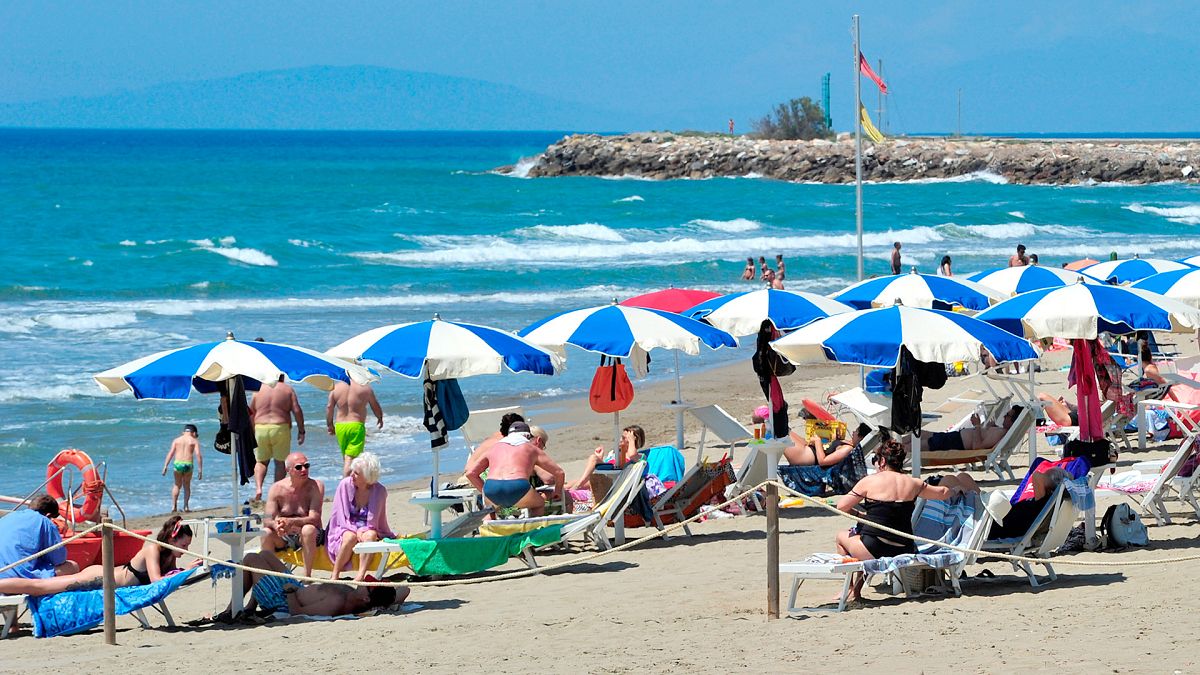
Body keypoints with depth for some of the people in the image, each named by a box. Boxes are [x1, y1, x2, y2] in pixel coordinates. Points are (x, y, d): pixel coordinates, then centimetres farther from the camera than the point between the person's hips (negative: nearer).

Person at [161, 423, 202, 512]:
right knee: (187, 486, 17)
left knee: (177, 485, 18)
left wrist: (165, 466, -2)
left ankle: (174, 506, 9)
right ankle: (186, 506, 13)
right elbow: (198, 455, -4)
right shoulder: (194, 441, 6)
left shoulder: (176, 440, 12)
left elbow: (170, 453, 3)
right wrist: (200, 470, -4)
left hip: (177, 464, 1)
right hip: (188, 464, -1)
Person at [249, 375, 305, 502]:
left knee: (261, 461, 14)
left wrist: (251, 434, 19)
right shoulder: (287, 389, 4)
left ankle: (258, 488, -7)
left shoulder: (259, 390, 9)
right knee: (280, 462, 9)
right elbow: (297, 411, -4)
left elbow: (251, 414, 10)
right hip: (280, 429, -2)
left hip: (260, 429, 2)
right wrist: (301, 431, 1)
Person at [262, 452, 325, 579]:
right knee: (266, 533, -27)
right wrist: (275, 525, -37)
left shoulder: (315, 486, -11)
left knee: (308, 529, -35)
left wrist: (291, 522, -40)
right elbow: (267, 520, -11)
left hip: (306, 536, -2)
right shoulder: (277, 488, -4)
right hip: (284, 537, 2)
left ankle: (307, 576, -30)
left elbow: (314, 519, -22)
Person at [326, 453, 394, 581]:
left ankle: (360, 576, -45)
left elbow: (377, 521, 3)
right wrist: (355, 531, -19)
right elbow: (341, 515, -7)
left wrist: (363, 530, -13)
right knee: (351, 537, -35)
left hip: (366, 530, 1)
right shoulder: (345, 485, -7)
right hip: (344, 529, -1)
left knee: (370, 535, -33)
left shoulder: (379, 491, -6)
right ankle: (334, 577, -29)